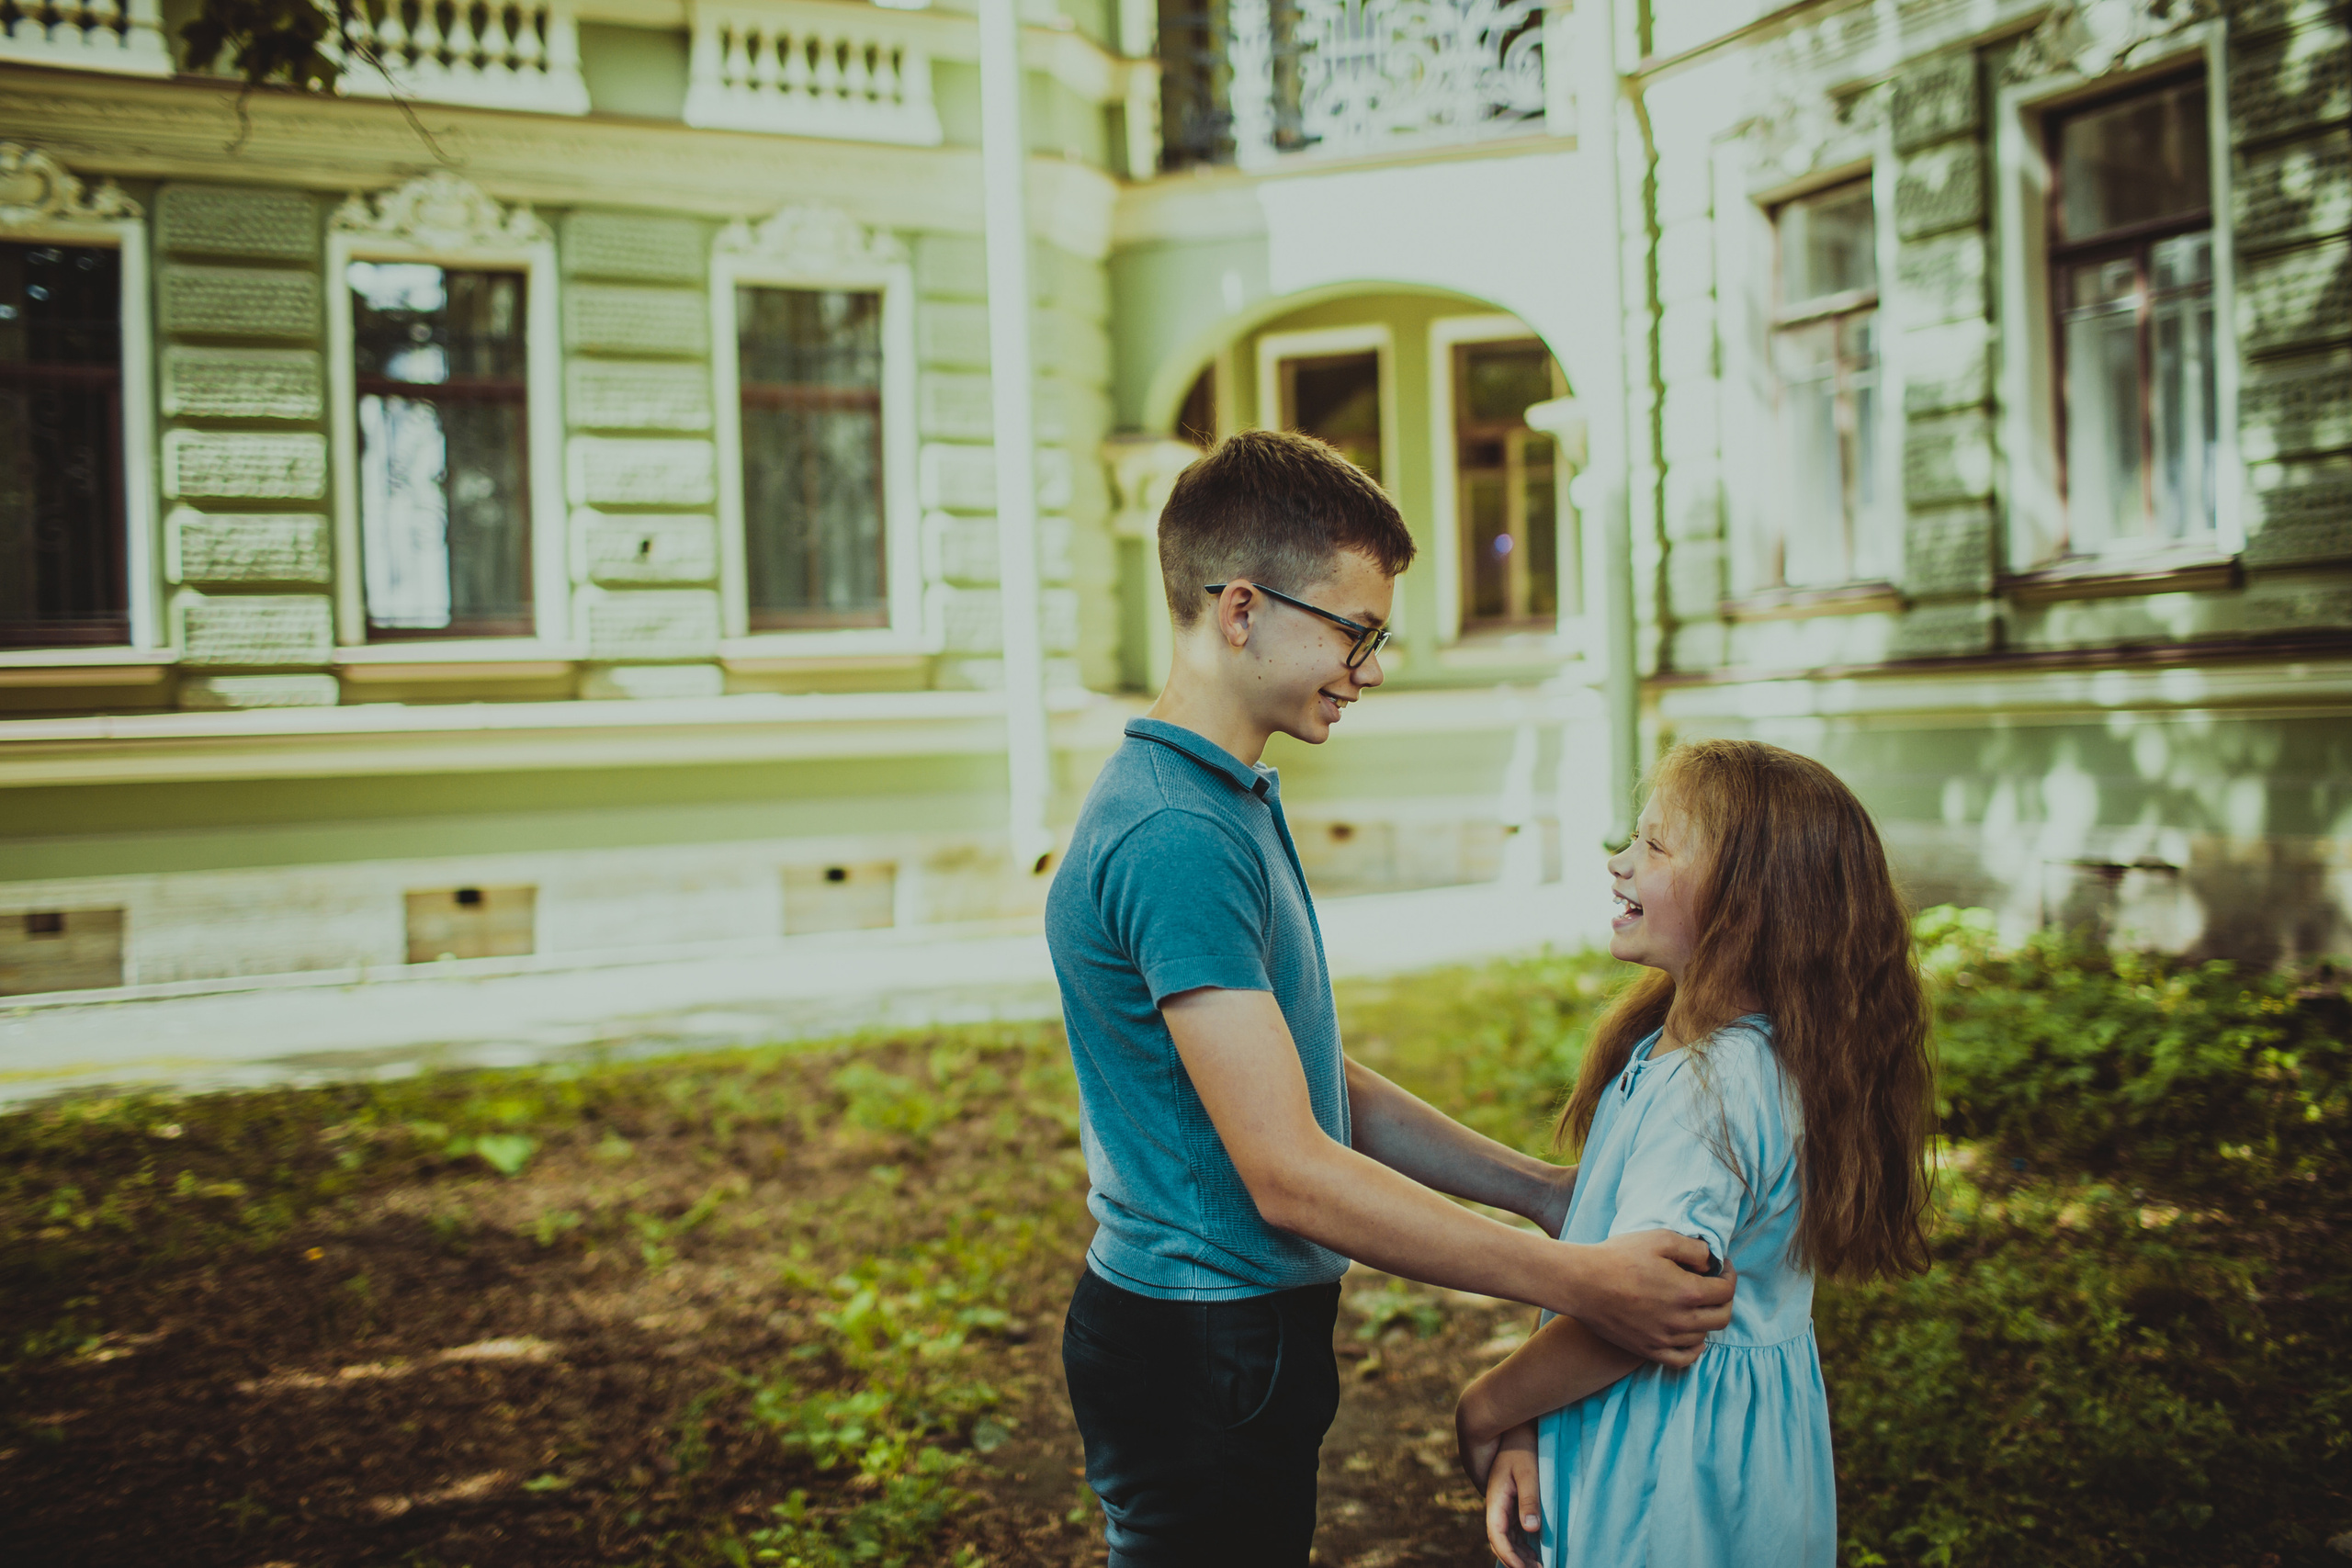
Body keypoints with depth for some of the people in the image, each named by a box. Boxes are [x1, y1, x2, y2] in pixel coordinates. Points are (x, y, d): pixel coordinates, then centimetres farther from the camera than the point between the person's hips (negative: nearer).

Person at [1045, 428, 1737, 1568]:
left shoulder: (1231, 804, 9)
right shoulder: (1174, 837, -24)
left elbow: (1321, 1087, 13)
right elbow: (1291, 1174, -27)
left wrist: (1544, 1192, 10)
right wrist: (1577, 1283, -23)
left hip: (1252, 1333, 10)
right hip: (1203, 1354, -9)